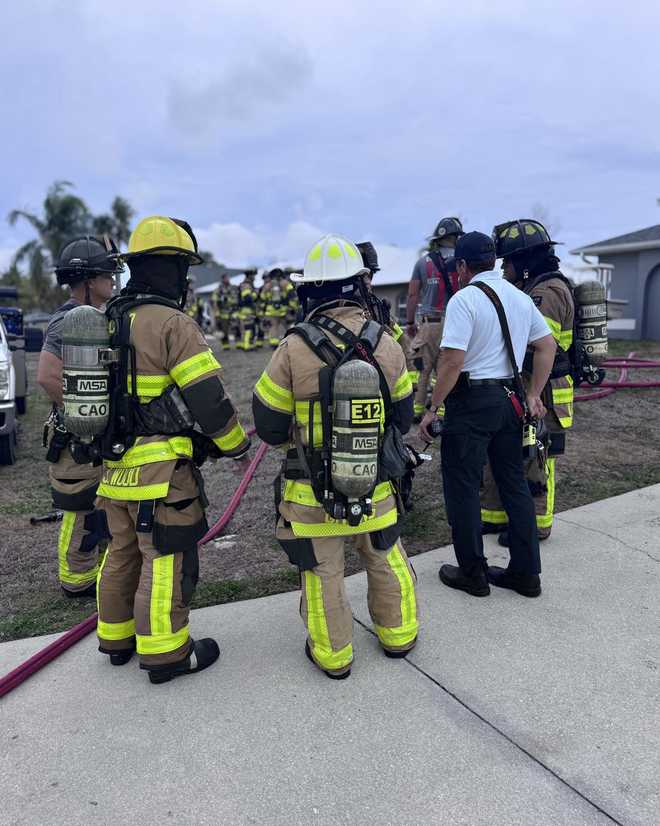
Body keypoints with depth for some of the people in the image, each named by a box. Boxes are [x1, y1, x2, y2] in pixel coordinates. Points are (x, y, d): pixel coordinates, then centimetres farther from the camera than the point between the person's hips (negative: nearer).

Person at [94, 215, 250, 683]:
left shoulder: (107, 323, 10)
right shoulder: (174, 325, -16)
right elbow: (209, 400, -18)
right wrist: (237, 445, -3)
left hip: (114, 467, 9)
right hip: (162, 471, -8)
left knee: (123, 555, 21)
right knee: (167, 563, 5)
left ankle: (117, 639, 37)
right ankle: (165, 653, 18)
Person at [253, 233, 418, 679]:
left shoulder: (294, 349, -17)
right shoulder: (386, 345, -8)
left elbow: (268, 425, -9)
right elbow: (403, 417, 3)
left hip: (313, 491, -2)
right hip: (375, 485, 3)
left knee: (323, 571, 15)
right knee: (386, 559, 24)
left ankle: (333, 654, 31)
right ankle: (398, 634, 41)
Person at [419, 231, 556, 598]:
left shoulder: (464, 299, -12)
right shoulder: (520, 297, 11)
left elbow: (452, 361, -20)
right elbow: (547, 346, 14)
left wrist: (432, 409, -13)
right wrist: (533, 395, 17)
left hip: (471, 400, -7)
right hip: (510, 400, 7)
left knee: (463, 488, 5)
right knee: (514, 484, 14)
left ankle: (472, 574, 15)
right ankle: (525, 573, 23)